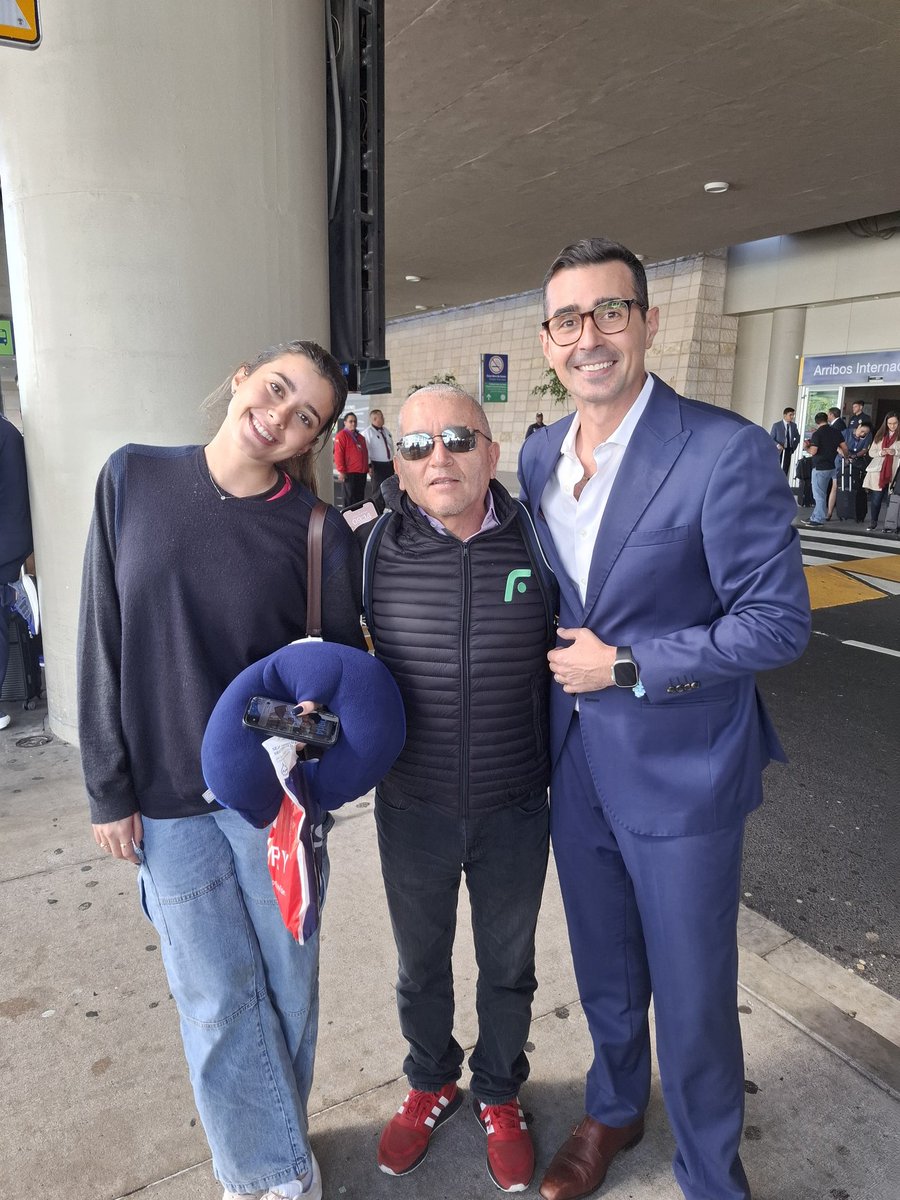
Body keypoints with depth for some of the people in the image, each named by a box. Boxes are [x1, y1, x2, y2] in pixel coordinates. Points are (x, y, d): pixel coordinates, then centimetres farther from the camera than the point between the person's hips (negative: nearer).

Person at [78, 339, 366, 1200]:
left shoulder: (319, 532, -9)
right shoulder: (134, 479, -5)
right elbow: (102, 640, -3)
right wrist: (109, 787, -2)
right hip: (166, 800, 1)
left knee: (285, 981, 14)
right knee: (217, 995, 12)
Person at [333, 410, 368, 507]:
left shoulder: (360, 437, 19)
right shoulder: (341, 436, -6)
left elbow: (365, 454, 25)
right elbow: (338, 455, -13)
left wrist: (367, 468, 20)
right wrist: (341, 471, -18)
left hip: (362, 473, 8)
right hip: (350, 473, -8)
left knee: (360, 497, 12)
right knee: (350, 497, -3)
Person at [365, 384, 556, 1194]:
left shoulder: (536, 542, -11)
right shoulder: (378, 548, -11)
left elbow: (563, 670, -1)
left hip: (515, 810, 0)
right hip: (412, 809, 1)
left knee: (508, 966, 22)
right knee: (421, 964, 23)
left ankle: (499, 1093, 50)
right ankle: (431, 1083, 52)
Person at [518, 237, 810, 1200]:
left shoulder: (726, 452, -18)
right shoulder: (539, 454, 2)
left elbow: (779, 623, -17)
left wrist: (626, 666, -18)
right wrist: (560, 662, 2)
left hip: (680, 772, -5)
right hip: (576, 762, 5)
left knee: (691, 996, 13)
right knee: (604, 973, 25)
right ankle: (614, 1108, 53)